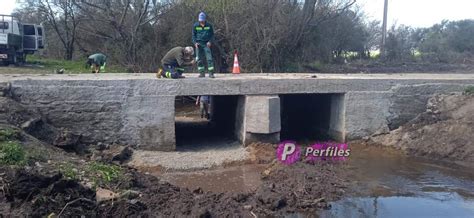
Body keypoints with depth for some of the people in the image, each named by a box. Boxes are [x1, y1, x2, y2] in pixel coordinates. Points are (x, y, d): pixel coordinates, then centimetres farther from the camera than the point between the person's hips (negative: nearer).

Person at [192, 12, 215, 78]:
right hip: (198, 44, 1)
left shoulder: (209, 25, 4)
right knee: (199, 59, 2)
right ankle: (202, 73, 10)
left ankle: (211, 73, -8)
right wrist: (195, 42, -6)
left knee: (209, 58, -9)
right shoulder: (195, 26, 4)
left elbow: (212, 34, 10)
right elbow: (193, 35, 9)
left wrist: (210, 41, -7)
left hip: (206, 44, -1)